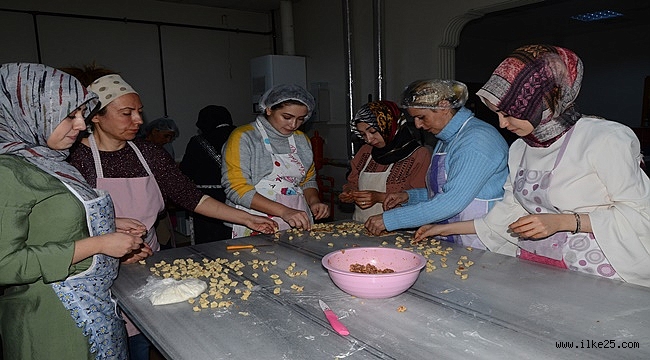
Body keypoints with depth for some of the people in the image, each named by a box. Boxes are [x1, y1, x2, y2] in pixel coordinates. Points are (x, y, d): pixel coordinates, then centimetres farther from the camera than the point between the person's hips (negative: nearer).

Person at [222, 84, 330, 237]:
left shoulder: (302, 140, 14)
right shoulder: (243, 137, -4)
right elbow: (237, 188, -11)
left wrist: (314, 201, 2)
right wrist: (283, 211, -19)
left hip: (299, 224, 5)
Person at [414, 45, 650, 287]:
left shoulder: (605, 139, -6)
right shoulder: (520, 148, 12)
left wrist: (562, 222, -15)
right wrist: (450, 228, 15)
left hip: (595, 274, -5)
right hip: (532, 271, 5)